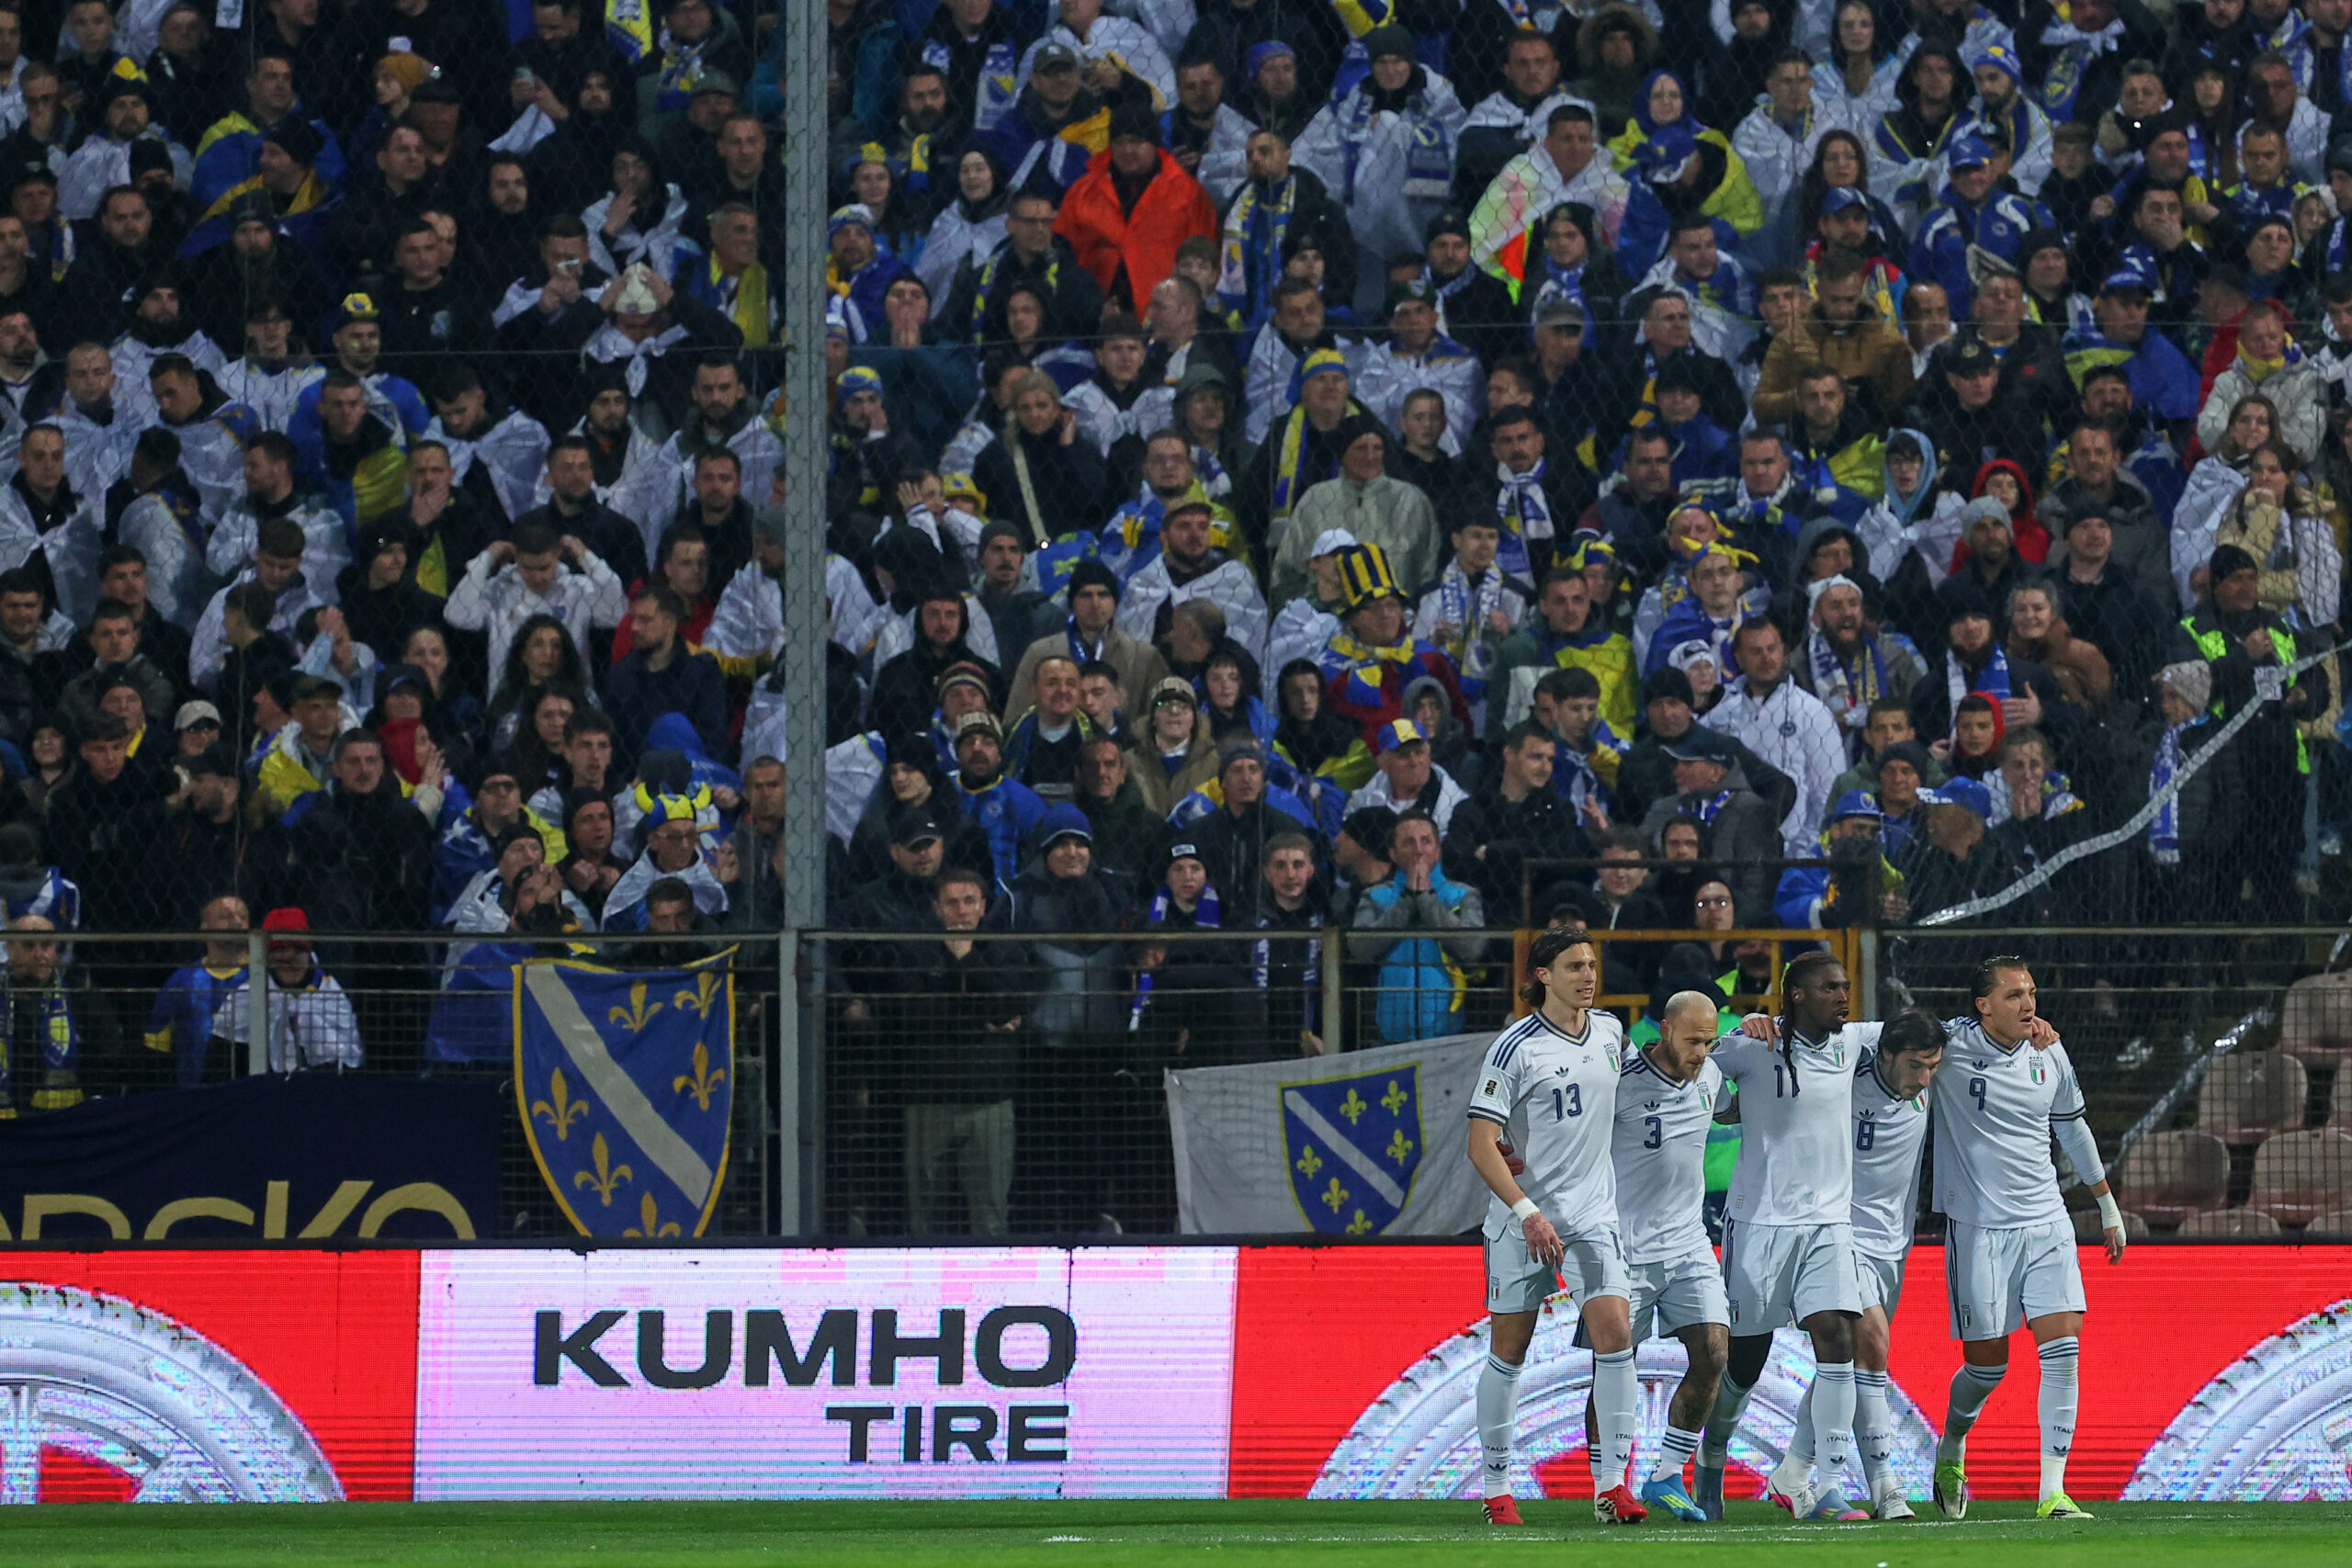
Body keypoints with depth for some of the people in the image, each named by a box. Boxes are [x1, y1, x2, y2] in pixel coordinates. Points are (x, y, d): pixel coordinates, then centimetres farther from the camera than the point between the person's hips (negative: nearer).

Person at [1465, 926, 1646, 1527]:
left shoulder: (1609, 1032, 6)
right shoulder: (1514, 1048, -11)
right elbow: (1481, 1146, -15)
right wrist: (1529, 1213, -24)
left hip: (1593, 1218, 4)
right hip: (1521, 1220, -4)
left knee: (1615, 1334, -12)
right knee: (1508, 1353, 3)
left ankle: (1611, 1484, -9)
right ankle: (1497, 1489, 15)